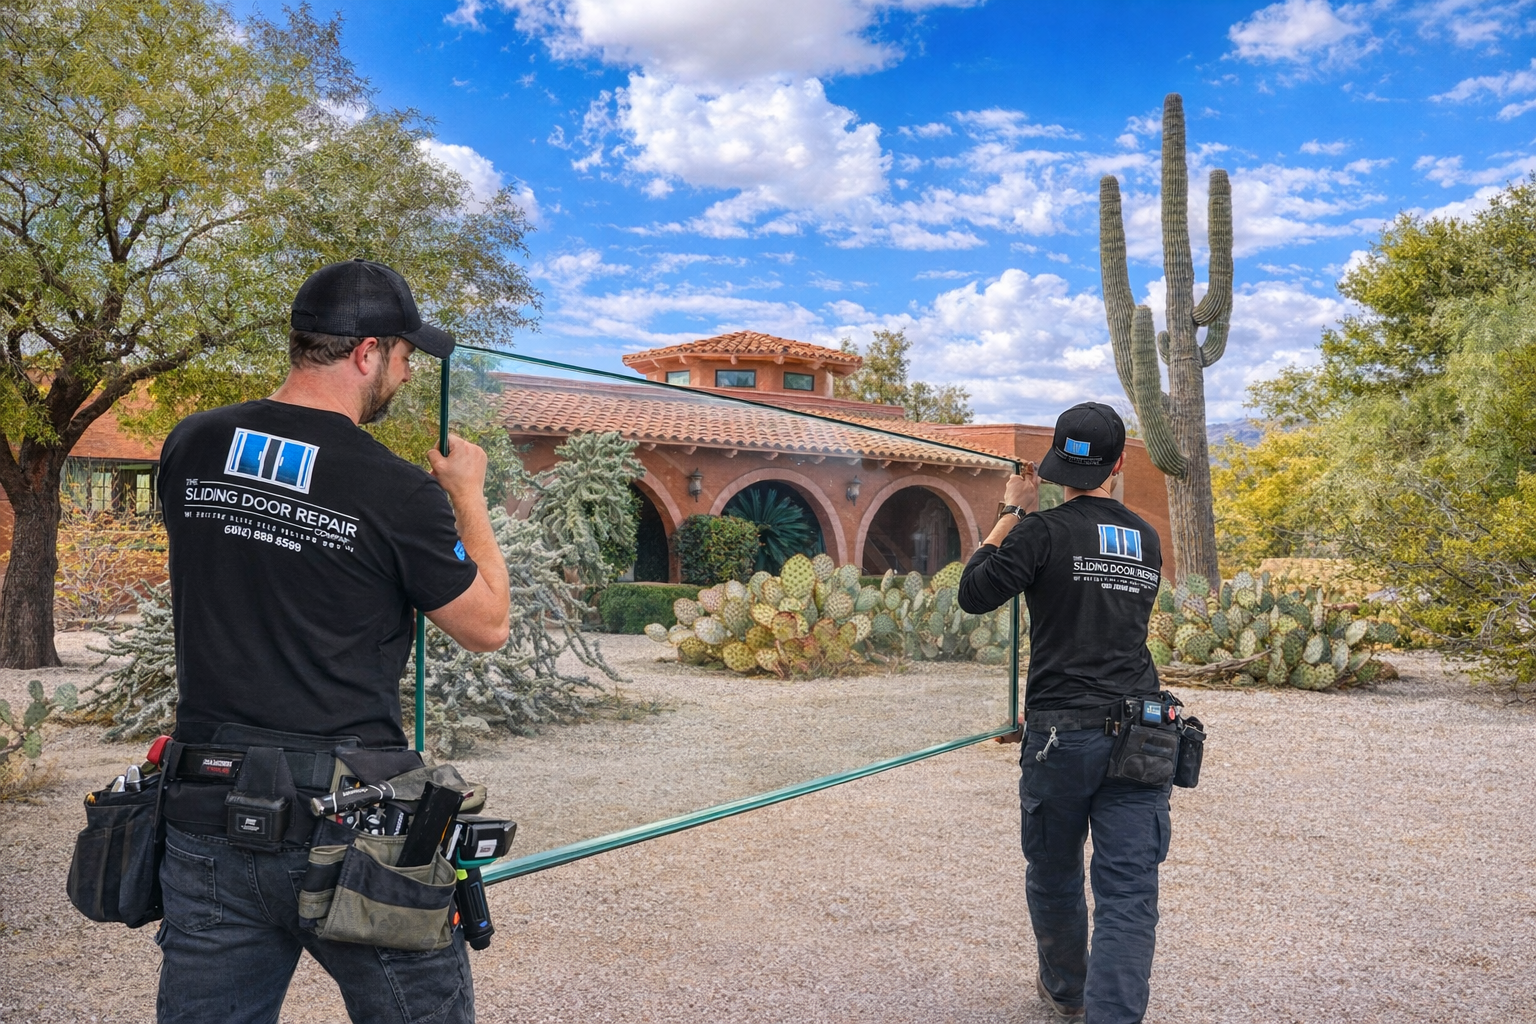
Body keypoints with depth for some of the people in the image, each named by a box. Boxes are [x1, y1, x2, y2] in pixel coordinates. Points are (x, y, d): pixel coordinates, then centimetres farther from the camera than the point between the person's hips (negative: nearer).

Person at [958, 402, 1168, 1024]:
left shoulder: (1043, 531, -7)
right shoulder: (1146, 540, 10)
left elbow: (974, 594, -2)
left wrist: (1011, 515, 6)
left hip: (1062, 734, -3)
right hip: (1139, 735, 3)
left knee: (1054, 877, 19)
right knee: (1129, 893, 1)